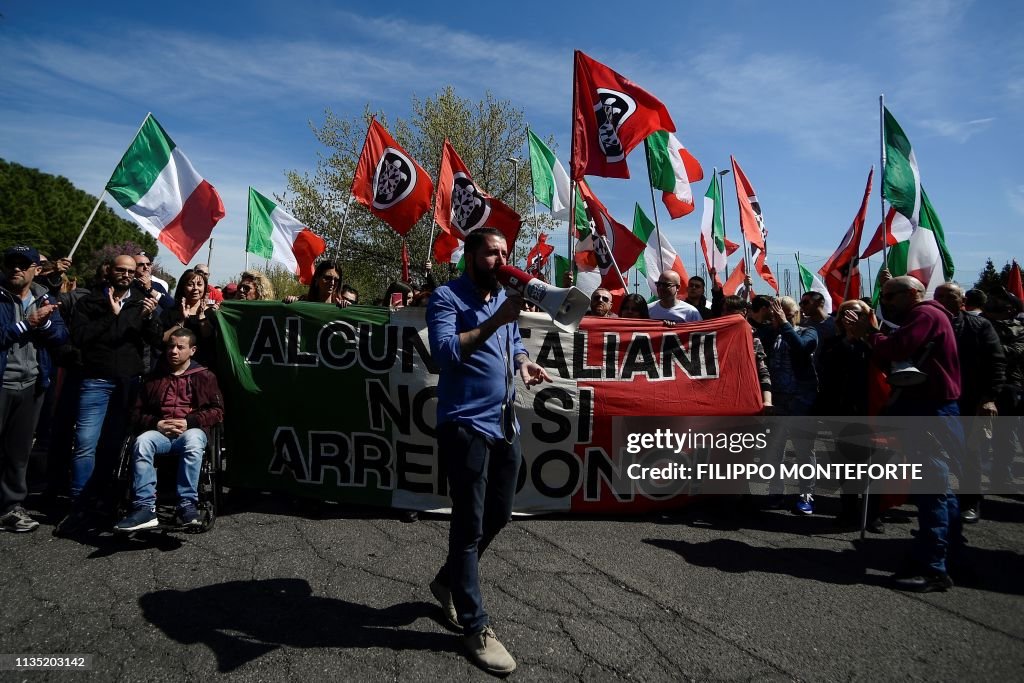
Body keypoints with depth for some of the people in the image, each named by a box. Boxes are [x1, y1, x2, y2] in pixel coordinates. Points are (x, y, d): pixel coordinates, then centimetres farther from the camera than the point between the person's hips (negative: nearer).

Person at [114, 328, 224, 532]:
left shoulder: (204, 376, 13)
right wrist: (156, 424, -2)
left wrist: (189, 422, -10)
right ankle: (145, 508, -35)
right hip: (160, 431, 3)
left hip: (192, 430, -3)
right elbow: (139, 412, 20)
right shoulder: (155, 378, 22)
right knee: (141, 442, -32)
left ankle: (187, 505, -37)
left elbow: (217, 411, 5)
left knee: (192, 441, -39)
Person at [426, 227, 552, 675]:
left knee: (498, 516, 18)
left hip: (505, 424, 8)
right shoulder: (447, 298, -10)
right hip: (466, 425, -8)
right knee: (470, 525, 1)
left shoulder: (505, 298, 12)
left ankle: (448, 581, 40)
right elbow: (445, 352, -23)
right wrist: (495, 320, -28)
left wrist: (524, 362, 1)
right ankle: (475, 626, 16)